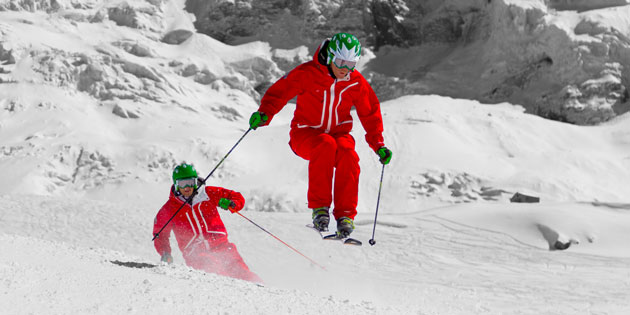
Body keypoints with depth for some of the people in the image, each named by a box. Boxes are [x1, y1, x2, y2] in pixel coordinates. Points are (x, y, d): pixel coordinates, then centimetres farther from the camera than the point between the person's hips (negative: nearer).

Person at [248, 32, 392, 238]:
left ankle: (345, 215, -27)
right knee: (326, 145, -37)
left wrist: (378, 145, 1)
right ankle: (319, 208, -32)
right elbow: (279, 92, -10)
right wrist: (264, 114, -29)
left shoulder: (356, 83, -2)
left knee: (348, 155, -32)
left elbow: (370, 114, 9)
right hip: (306, 134, -3)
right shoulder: (307, 73, -11)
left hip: (338, 133, 3)